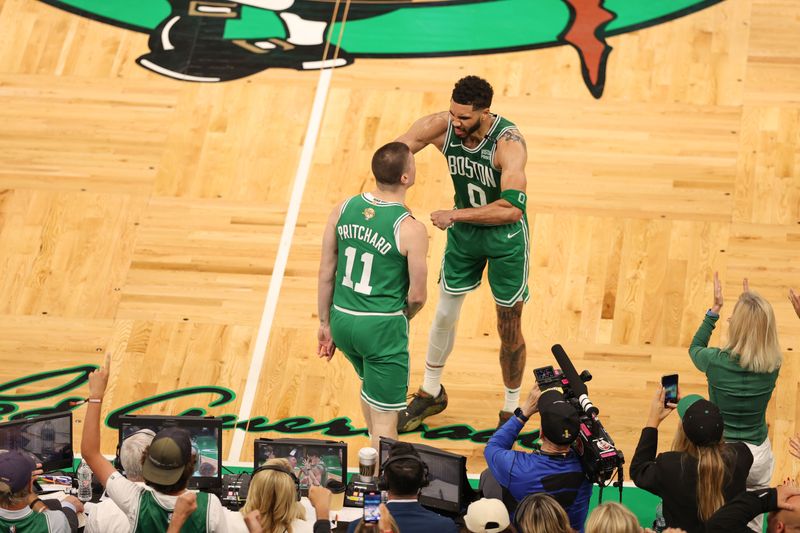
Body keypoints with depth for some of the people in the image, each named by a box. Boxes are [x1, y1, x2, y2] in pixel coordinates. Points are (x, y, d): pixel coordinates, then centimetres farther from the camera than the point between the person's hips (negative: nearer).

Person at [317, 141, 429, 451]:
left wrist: (326, 324, 14)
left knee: (370, 384, 32)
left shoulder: (344, 210, -2)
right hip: (382, 326, -7)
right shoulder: (410, 230, -17)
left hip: (342, 320, 7)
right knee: (385, 417, 5)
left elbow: (326, 274, 3)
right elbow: (417, 296, -11)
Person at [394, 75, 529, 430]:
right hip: (463, 229, 4)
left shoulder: (508, 143, -34)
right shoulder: (440, 126, -21)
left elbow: (512, 209, -42)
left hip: (505, 236, -4)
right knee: (444, 315, 17)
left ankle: (512, 411, 27)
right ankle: (431, 394, 39)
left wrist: (454, 215, -36)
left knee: (509, 330, 7)